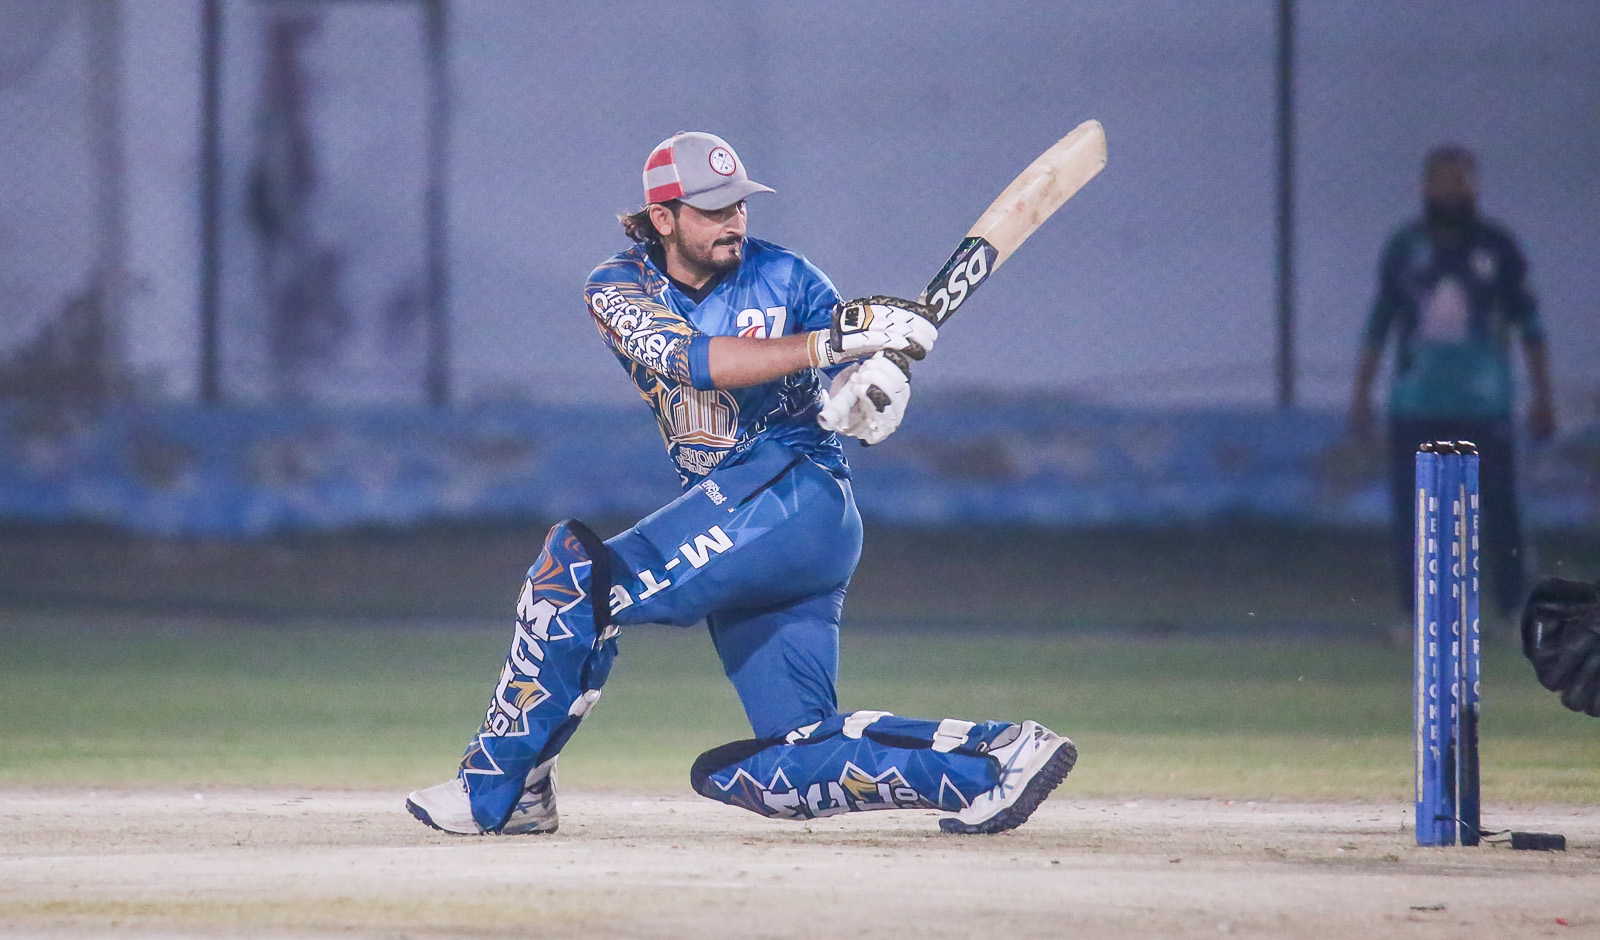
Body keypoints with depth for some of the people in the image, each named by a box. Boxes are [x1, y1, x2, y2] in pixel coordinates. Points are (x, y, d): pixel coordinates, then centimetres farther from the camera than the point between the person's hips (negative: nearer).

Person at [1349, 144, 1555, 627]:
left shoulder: (1496, 247, 2)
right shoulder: (1405, 248, 7)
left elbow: (1529, 324, 5)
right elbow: (1380, 323, 13)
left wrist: (1542, 397, 2)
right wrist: (1362, 393, 11)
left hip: (1485, 405, -2)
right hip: (1416, 405, 2)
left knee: (1499, 510, -4)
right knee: (1411, 516, 1)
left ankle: (1515, 616, 2)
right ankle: (1415, 617, 8)